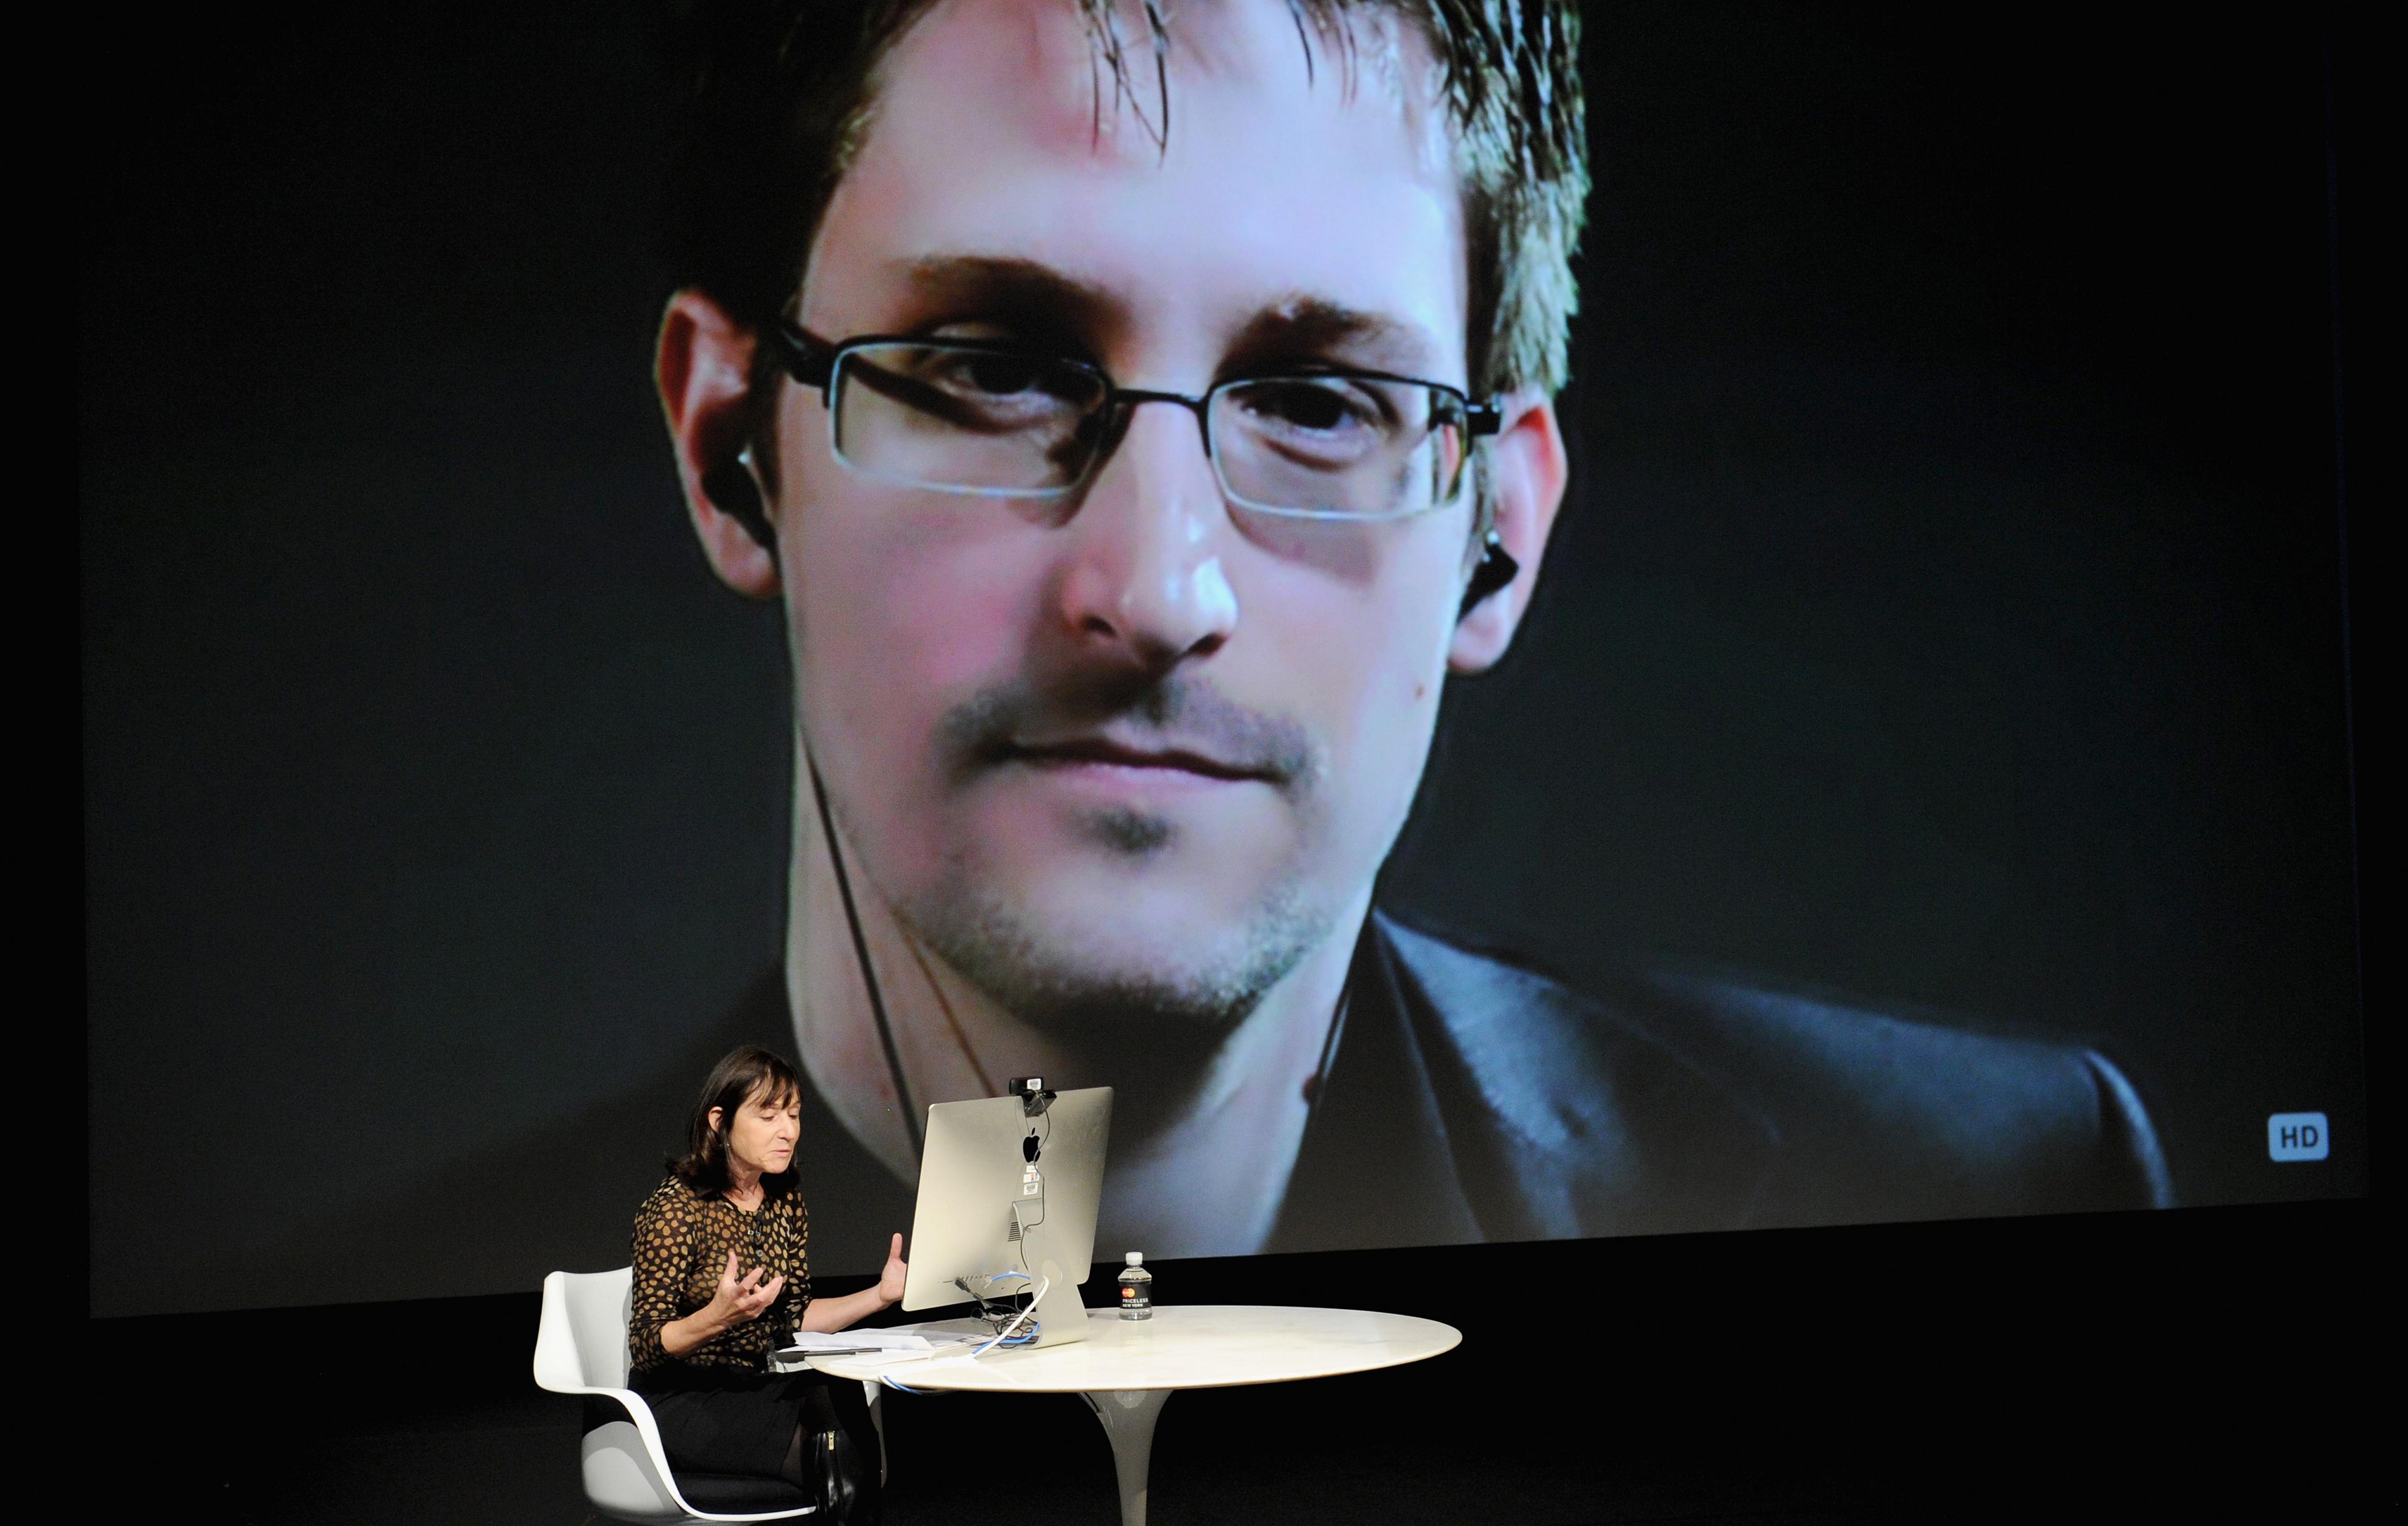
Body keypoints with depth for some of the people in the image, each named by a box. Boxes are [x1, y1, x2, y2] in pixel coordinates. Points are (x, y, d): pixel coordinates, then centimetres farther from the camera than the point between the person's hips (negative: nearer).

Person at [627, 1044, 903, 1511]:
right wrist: (718, 1317, -34)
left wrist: (880, 1295, -1)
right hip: (682, 1399, -6)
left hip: (760, 1385, 6)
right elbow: (645, 1348, -15)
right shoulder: (675, 1209, -14)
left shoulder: (784, 1200, 7)